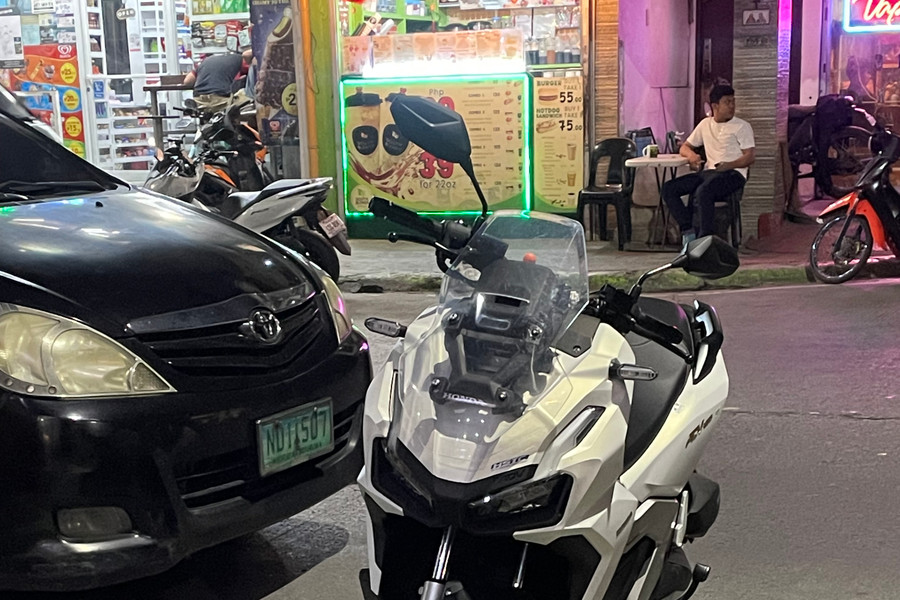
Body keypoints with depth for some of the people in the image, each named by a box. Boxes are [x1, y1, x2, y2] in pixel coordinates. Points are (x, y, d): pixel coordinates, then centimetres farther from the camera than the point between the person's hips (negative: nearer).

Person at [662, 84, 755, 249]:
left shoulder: (742, 126, 5)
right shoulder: (705, 124, 20)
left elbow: (750, 156, -4)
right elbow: (684, 147, 25)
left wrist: (729, 165, -20)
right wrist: (691, 155, 0)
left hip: (733, 174, -6)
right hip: (708, 172, 6)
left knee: (703, 191, -38)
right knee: (669, 188, -15)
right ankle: (687, 230, -18)